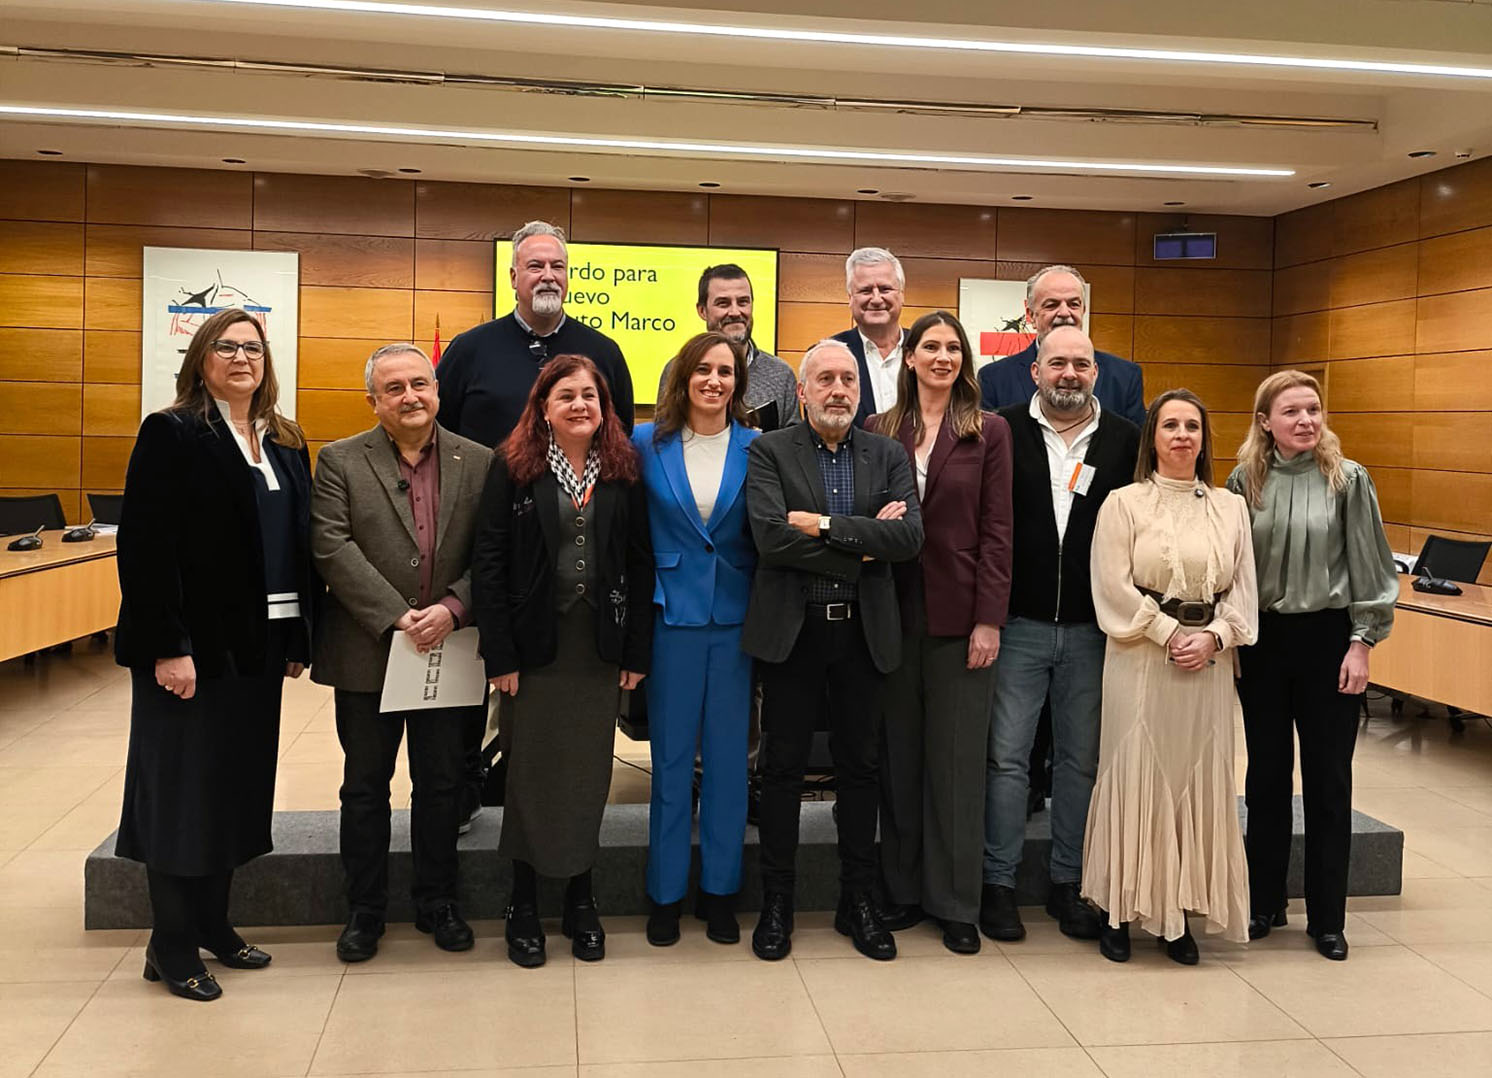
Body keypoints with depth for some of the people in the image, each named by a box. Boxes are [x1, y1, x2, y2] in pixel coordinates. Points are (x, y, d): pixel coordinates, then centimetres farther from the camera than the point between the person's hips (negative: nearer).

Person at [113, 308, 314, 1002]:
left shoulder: (285, 444, 12)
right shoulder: (172, 435, -8)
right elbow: (144, 548, -14)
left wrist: (299, 640, 8)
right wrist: (167, 646, -19)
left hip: (257, 646, 7)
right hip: (191, 648, -6)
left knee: (236, 786, 14)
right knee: (182, 791, 3)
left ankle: (212, 924, 28)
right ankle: (171, 946, 16)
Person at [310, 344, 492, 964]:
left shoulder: (479, 464, 3)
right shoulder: (340, 462, -1)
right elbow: (332, 548, -11)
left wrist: (452, 609, -17)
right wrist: (397, 617, -18)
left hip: (448, 651, 1)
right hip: (368, 654, -1)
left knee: (441, 784, 11)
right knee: (365, 787, 10)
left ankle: (437, 903, 27)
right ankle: (365, 909, 23)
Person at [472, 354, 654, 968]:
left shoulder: (623, 472, 3)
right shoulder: (514, 468, -3)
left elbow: (640, 566, 3)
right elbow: (488, 564, -6)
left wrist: (637, 652, -1)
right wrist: (499, 654, -11)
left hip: (600, 645, 2)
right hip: (534, 642, -2)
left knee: (589, 773, 9)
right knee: (531, 771, 7)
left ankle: (581, 899, 22)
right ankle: (524, 903, 20)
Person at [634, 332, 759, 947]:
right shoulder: (648, 444, 1)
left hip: (735, 618, 1)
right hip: (672, 615, 0)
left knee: (727, 757, 7)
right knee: (670, 757, 6)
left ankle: (720, 889, 20)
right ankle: (666, 892, 19)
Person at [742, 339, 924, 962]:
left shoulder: (888, 457, 8)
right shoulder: (768, 453, -1)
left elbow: (910, 537, -8)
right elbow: (771, 537, -17)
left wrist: (825, 525, -15)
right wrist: (864, 544, -13)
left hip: (863, 632, 3)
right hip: (791, 631, -2)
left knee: (859, 768, 11)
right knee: (783, 767, 6)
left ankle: (858, 903, 24)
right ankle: (776, 904, 19)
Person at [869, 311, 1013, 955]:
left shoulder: (988, 432, 2)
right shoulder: (879, 431, 7)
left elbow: (996, 531, -2)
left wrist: (989, 619, -8)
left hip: (959, 612, -2)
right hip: (895, 611, 2)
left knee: (957, 758, 4)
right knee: (898, 753, 9)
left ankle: (956, 903, 14)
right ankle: (901, 890, 22)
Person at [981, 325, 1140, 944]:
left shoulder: (1126, 441, 5)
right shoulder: (1004, 432, 0)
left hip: (1092, 630, 2)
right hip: (1018, 623, -2)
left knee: (1082, 759, 11)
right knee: (1007, 756, 2)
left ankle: (1068, 883, 23)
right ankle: (998, 883, 13)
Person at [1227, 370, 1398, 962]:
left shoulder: (1348, 480, -4)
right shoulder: (1244, 481, 2)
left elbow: (1371, 568, -3)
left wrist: (1361, 642, -7)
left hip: (1327, 638, -2)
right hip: (1261, 640, 2)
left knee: (1328, 779, 6)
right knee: (1266, 775, 11)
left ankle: (1327, 917, 18)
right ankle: (1264, 902, 25)